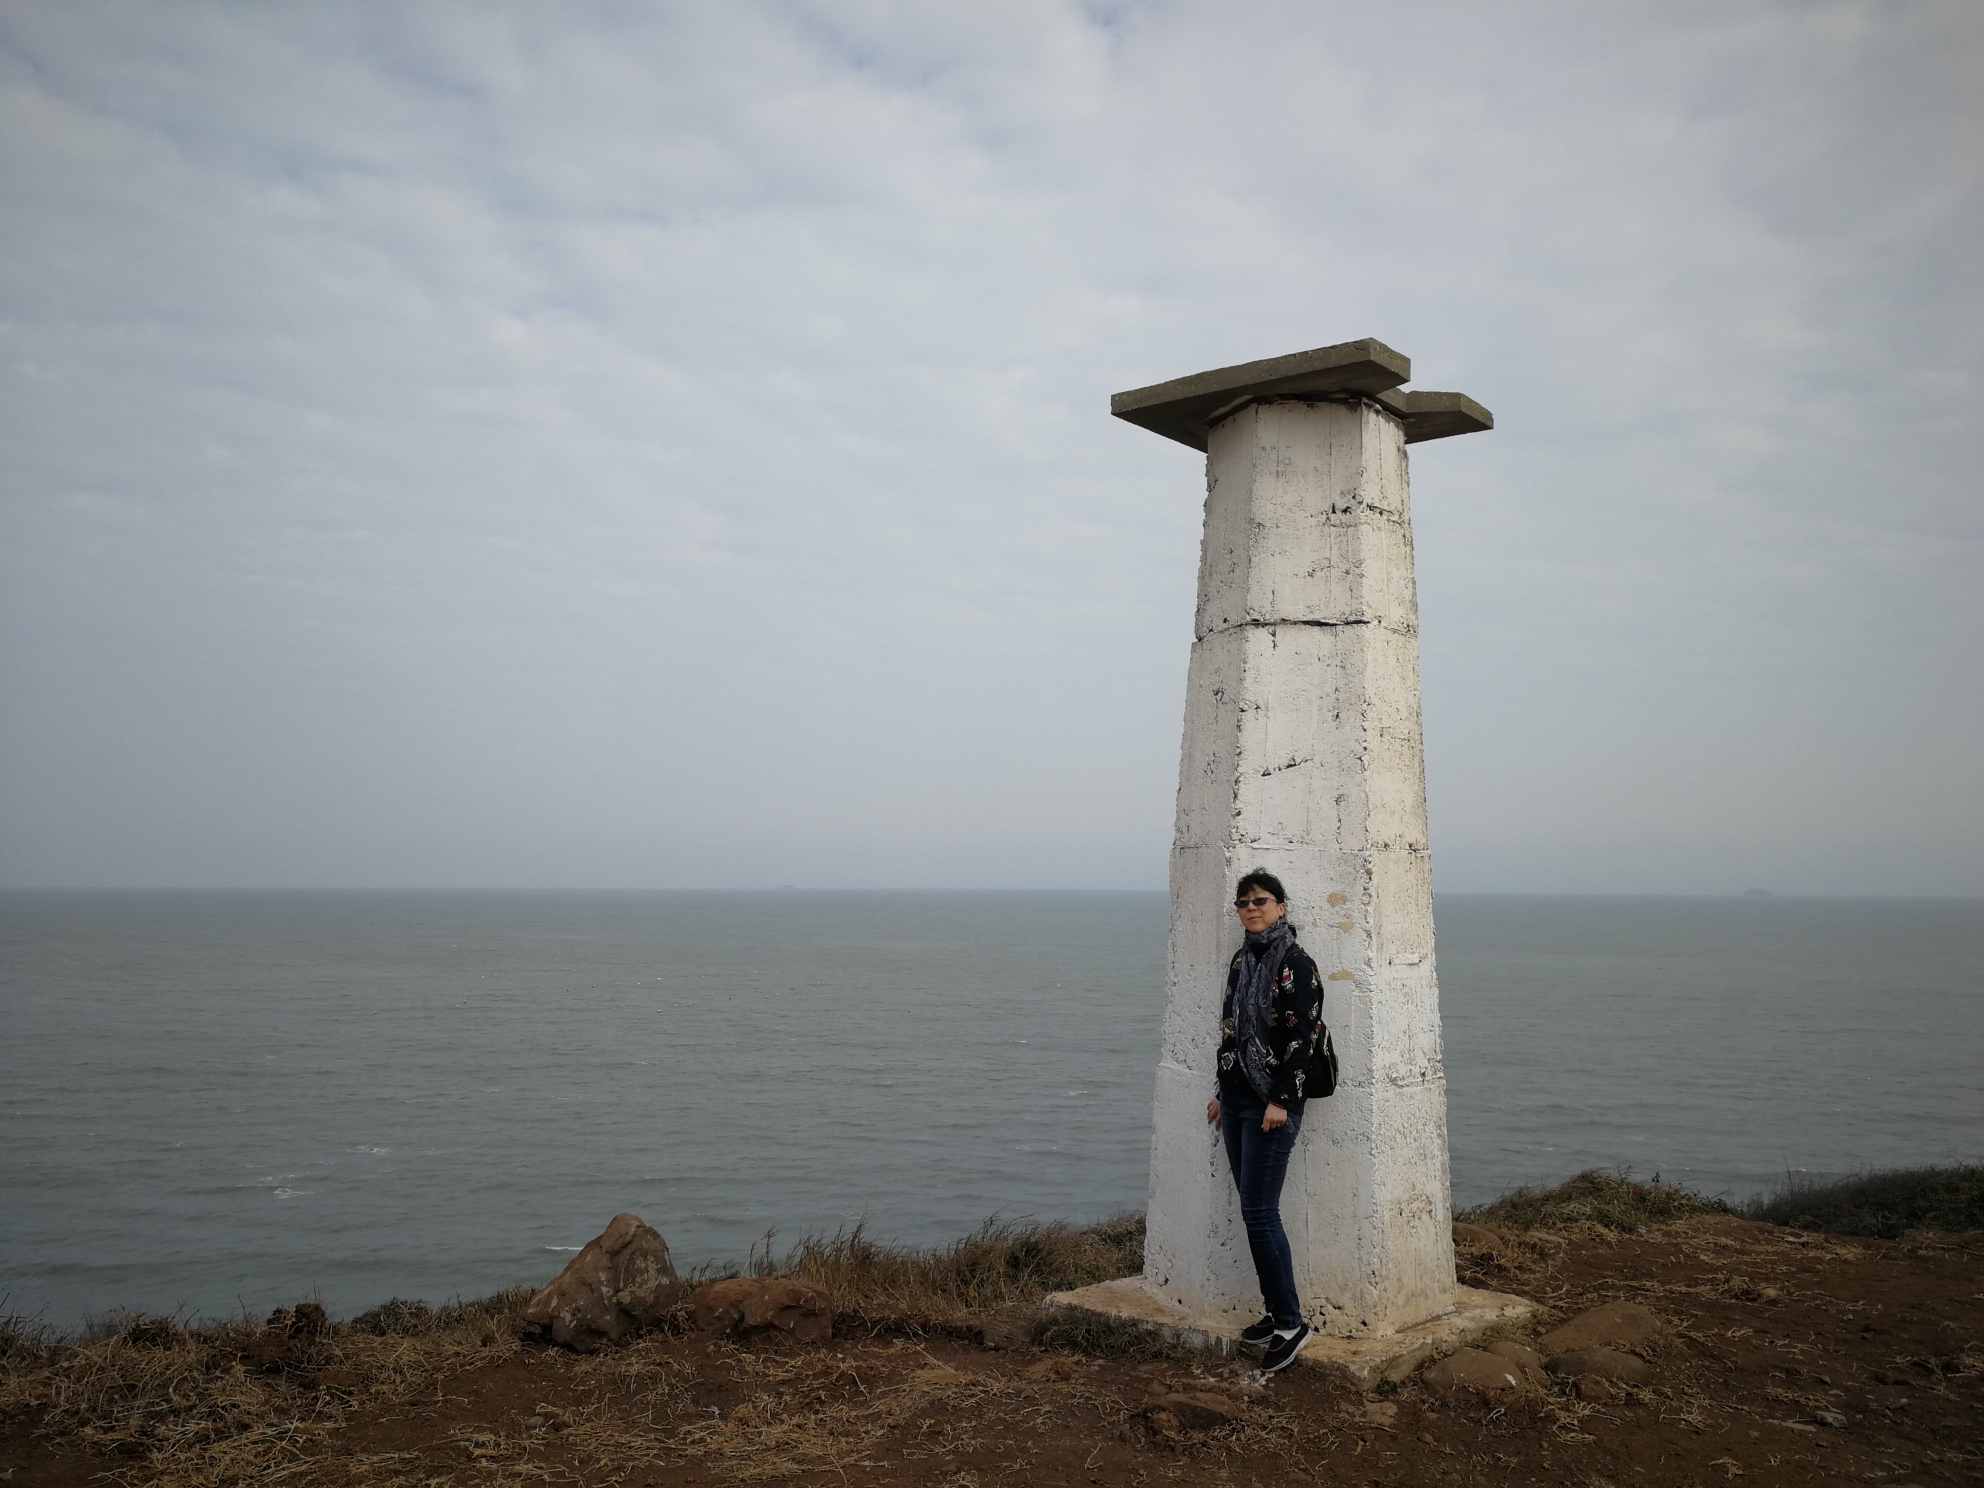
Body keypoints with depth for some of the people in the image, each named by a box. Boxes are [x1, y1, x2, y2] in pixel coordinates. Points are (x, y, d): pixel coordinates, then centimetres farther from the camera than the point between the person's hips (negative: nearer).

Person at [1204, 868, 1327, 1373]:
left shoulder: (1296, 965, -11)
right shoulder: (1241, 961, 13)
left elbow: (1302, 1037, -15)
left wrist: (1282, 1101, -18)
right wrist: (1222, 1093, 19)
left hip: (1272, 1106, -8)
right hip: (1236, 1101, 8)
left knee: (1259, 1213, -9)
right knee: (1254, 1211, 9)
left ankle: (1290, 1322, 1)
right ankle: (1277, 1311, 18)